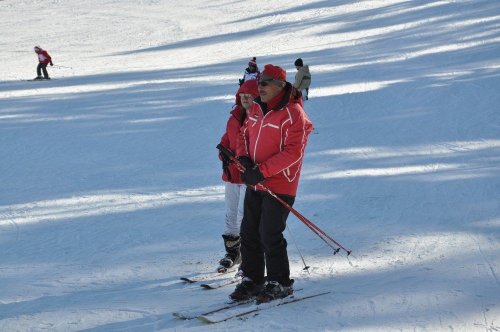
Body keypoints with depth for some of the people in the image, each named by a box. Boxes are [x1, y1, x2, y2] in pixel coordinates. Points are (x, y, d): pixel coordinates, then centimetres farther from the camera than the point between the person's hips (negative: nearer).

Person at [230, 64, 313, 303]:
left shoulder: (293, 114, -16)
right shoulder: (257, 109, 8)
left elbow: (293, 152, -22)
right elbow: (244, 134, 20)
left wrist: (262, 171, -24)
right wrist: (243, 158, -1)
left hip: (279, 186, -8)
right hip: (254, 184, 8)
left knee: (269, 235, -7)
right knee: (249, 232, 10)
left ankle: (280, 283, 8)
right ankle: (252, 280, 21)